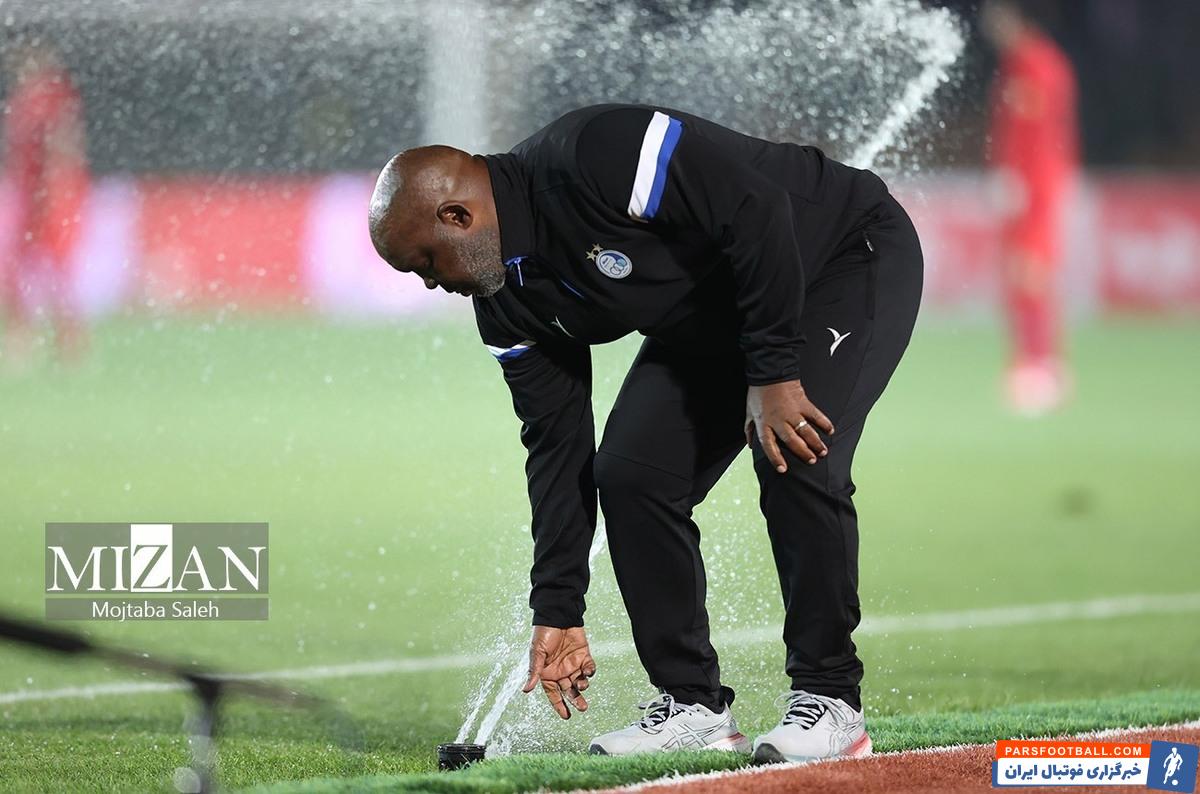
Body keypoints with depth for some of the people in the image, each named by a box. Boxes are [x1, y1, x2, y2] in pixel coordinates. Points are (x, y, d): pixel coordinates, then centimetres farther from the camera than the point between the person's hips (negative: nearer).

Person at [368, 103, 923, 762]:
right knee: (629, 472, -6)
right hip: (710, 319, 8)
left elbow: (758, 211, -34)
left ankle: (829, 700, -12)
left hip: (853, 255, -8)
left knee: (796, 459, -25)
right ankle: (693, 706, 3)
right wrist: (558, 613, -1)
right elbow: (557, 443, 0)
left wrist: (775, 374, -33)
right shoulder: (506, 295, -6)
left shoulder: (596, 158, -33)